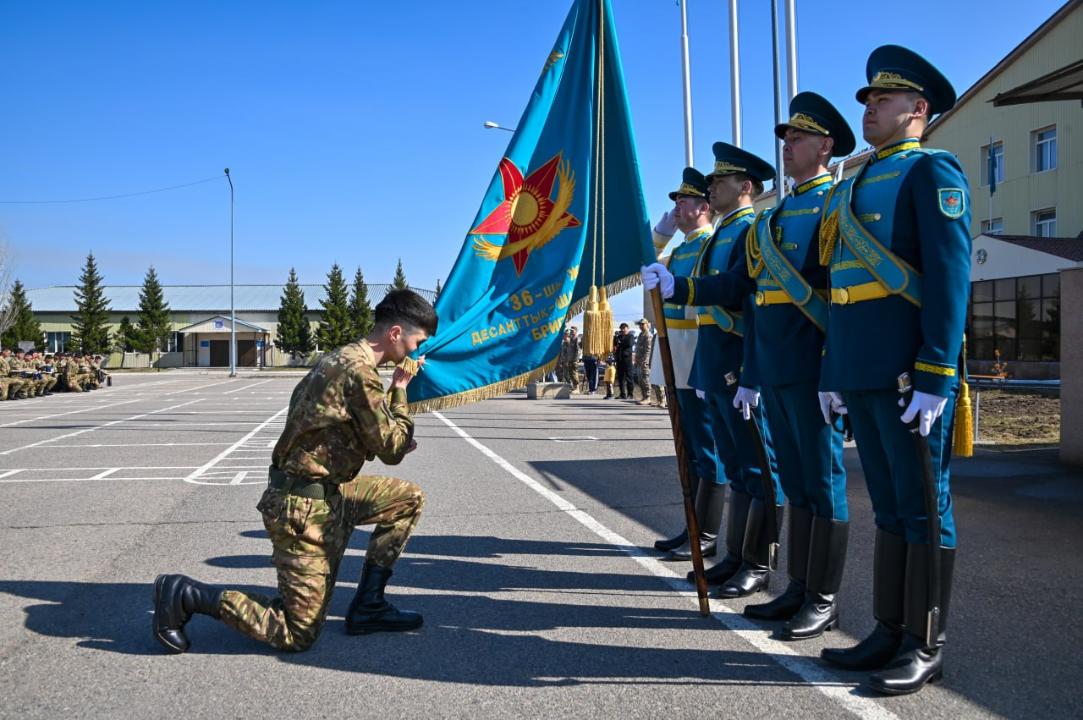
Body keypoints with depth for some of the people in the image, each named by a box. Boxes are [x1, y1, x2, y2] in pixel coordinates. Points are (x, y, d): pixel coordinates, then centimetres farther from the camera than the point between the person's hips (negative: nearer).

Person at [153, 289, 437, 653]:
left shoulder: (341, 358, 10)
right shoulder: (360, 372, -21)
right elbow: (392, 450, -14)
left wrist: (395, 440, 3)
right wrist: (400, 390, -4)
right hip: (304, 508, -10)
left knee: (409, 498, 14)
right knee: (297, 634, -1)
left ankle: (367, 606, 15)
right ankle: (184, 594, 2)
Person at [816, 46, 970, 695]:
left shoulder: (931, 172, -3)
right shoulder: (850, 190, 21)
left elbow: (951, 277, -12)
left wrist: (936, 378, -18)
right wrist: (831, 373, 18)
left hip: (911, 375, -8)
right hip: (862, 376, 8)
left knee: (924, 509, 1)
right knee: (889, 509, 13)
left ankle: (926, 647, 11)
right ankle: (890, 632, 23)